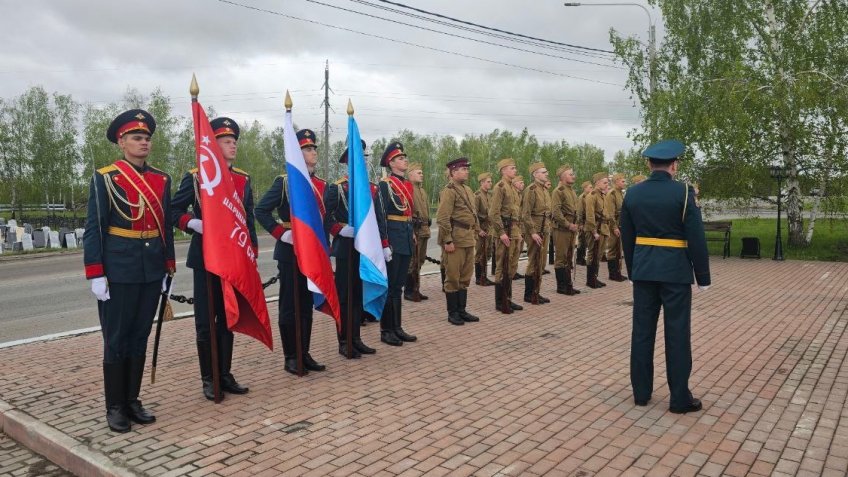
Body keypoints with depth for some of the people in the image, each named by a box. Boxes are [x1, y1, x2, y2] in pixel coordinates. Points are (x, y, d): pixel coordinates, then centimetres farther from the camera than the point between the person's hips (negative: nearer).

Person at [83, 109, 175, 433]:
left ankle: (132, 401, 23)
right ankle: (114, 407, 16)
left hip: (151, 272, 4)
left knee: (140, 337, 11)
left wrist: (168, 270, 9)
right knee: (116, 340, 4)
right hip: (118, 271, -4)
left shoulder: (162, 180, 9)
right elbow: (93, 229, -6)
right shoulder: (105, 178, -4)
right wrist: (96, 275, -11)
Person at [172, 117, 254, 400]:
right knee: (205, 321, 2)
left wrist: (252, 252, 6)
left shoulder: (243, 179, 9)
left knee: (228, 318, 11)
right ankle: (208, 380, 14)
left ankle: (225, 374, 21)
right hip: (205, 259, -4)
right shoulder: (195, 177, -3)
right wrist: (192, 223, -18)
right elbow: (174, 210, 1)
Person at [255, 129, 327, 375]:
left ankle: (305, 354, 21)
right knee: (290, 305, 3)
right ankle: (291, 357, 11)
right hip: (291, 251, -6)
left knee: (307, 304, 11)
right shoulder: (284, 181, -6)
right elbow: (260, 210, -8)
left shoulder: (322, 184, 11)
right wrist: (281, 233, -17)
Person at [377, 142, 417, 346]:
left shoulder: (408, 185, 14)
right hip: (392, 239, -8)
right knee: (389, 286, 0)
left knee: (398, 286, 13)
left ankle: (397, 327, 21)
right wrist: (384, 244, -19)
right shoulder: (385, 184, -11)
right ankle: (386, 330, 9)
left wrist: (412, 235, 16)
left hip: (406, 240, 8)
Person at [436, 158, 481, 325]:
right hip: (455, 240, -9)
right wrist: (448, 241, -19)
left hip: (469, 240, 9)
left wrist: (476, 233, 16)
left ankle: (461, 310, 22)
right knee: (453, 277, 1)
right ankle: (452, 313, 10)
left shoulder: (468, 190, 16)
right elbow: (442, 218, -18)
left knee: (465, 277, 13)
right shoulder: (449, 191, -12)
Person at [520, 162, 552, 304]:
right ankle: (529, 295, 6)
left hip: (544, 231, 9)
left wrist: (548, 226, 14)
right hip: (535, 231, -9)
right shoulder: (531, 190, -12)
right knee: (534, 263, -3)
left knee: (540, 264, 12)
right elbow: (525, 214, -18)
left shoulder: (545, 190, 15)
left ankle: (536, 292, 21)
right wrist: (533, 232, -21)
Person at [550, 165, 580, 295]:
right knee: (561, 258, -2)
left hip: (571, 229, 9)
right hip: (561, 229, -9)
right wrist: (568, 225, -17)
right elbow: (556, 212, -19)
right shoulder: (558, 191, -11)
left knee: (569, 258, 13)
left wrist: (576, 225, 9)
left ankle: (568, 285, 20)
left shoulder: (572, 191, 17)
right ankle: (561, 286, 4)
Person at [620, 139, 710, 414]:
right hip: (675, 271, -4)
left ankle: (641, 392, 17)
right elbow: (696, 238, -10)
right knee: (677, 334, 3)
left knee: (642, 331, 9)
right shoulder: (683, 192, -10)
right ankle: (680, 398, 10)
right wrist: (703, 276, -2)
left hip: (643, 270, 4)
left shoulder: (632, 193, 3)